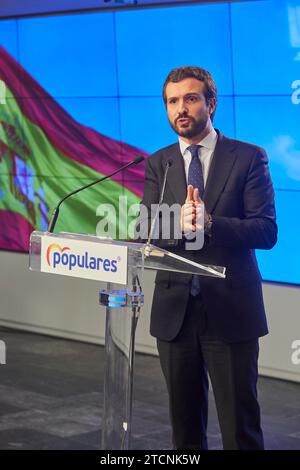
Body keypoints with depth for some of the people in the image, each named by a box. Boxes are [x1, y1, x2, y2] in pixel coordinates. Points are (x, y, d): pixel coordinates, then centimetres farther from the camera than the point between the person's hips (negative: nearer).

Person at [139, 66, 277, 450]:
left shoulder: (249, 158, -3)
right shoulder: (158, 164, 8)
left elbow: (266, 231, -11)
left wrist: (208, 223, -25)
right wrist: (178, 222, -23)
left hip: (231, 311, -3)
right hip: (175, 311, 4)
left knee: (240, 425, 1)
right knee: (184, 424, 14)